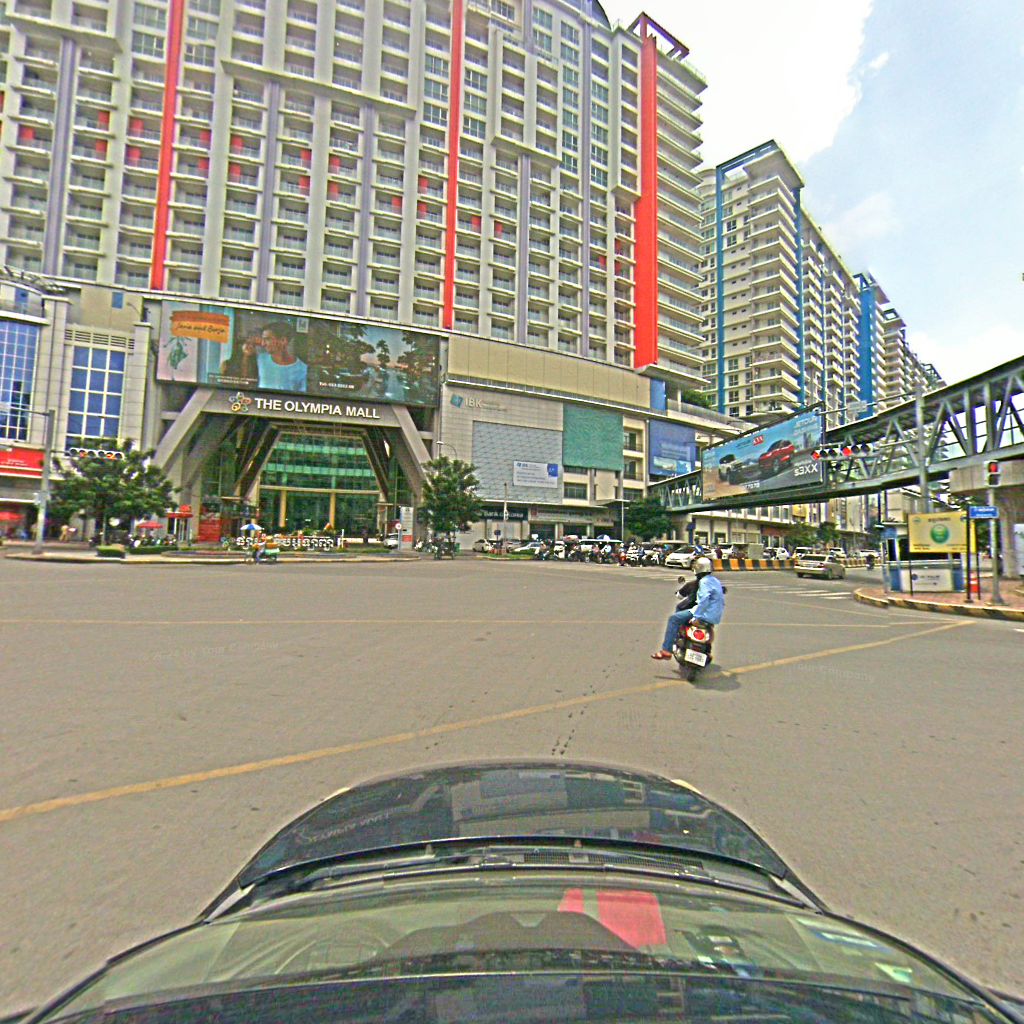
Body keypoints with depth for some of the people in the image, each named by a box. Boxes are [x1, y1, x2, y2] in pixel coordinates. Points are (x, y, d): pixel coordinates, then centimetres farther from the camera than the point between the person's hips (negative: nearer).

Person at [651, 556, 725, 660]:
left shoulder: (704, 581, -15)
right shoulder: (715, 580, 16)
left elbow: (704, 600, -27)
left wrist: (695, 615, -29)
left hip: (706, 614, -11)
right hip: (715, 616, 11)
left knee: (674, 618, -13)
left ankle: (666, 650, -16)